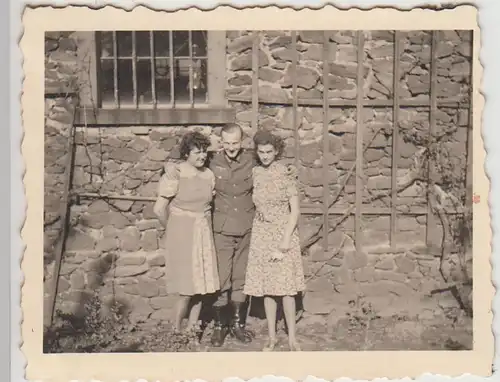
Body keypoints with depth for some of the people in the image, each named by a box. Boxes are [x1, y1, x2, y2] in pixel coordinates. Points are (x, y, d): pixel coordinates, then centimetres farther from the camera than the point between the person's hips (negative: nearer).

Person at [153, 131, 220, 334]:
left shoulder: (209, 175, 5)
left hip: (204, 234, 5)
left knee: (201, 287, 8)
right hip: (182, 236, -5)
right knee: (187, 289, -4)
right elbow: (159, 209, -12)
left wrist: (202, 226, 9)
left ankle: (192, 330, 23)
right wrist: (173, 229, 1)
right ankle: (176, 331, 15)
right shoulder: (175, 174, -12)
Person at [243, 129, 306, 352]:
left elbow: (295, 210, -9)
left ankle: (292, 337, 8)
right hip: (261, 234, 4)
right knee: (267, 287, 7)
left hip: (282, 232, -4)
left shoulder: (285, 175, -8)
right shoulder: (255, 174, 4)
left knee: (285, 287, -3)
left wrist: (286, 239, -14)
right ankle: (272, 336, 18)